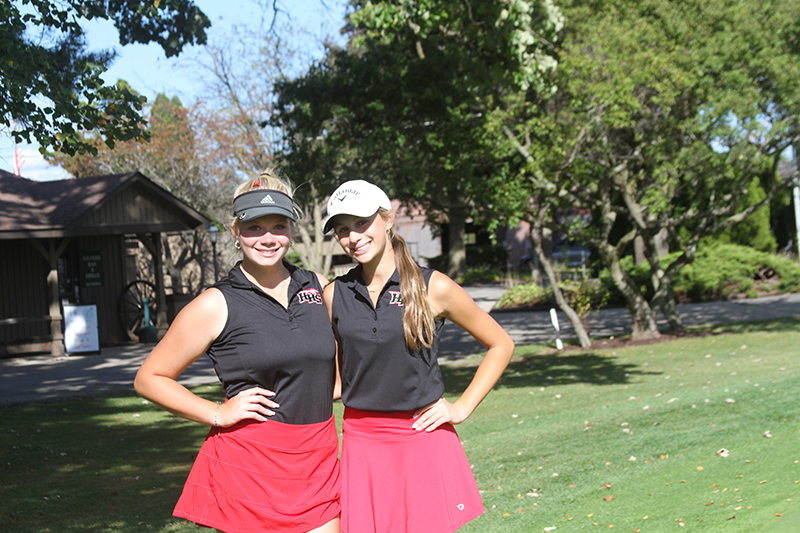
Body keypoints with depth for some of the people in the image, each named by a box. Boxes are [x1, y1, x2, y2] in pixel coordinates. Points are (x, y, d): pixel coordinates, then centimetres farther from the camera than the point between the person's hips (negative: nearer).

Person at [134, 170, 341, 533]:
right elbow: (149, 379, 1)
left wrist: (331, 389, 11)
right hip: (248, 464, -4)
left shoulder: (319, 288, 8)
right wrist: (218, 414, -8)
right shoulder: (217, 305, -4)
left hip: (318, 464, 4)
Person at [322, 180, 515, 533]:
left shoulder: (433, 288, -4)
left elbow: (501, 345, 6)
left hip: (423, 437, -2)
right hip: (360, 441, 2)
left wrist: (462, 408, -1)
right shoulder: (334, 295, 4)